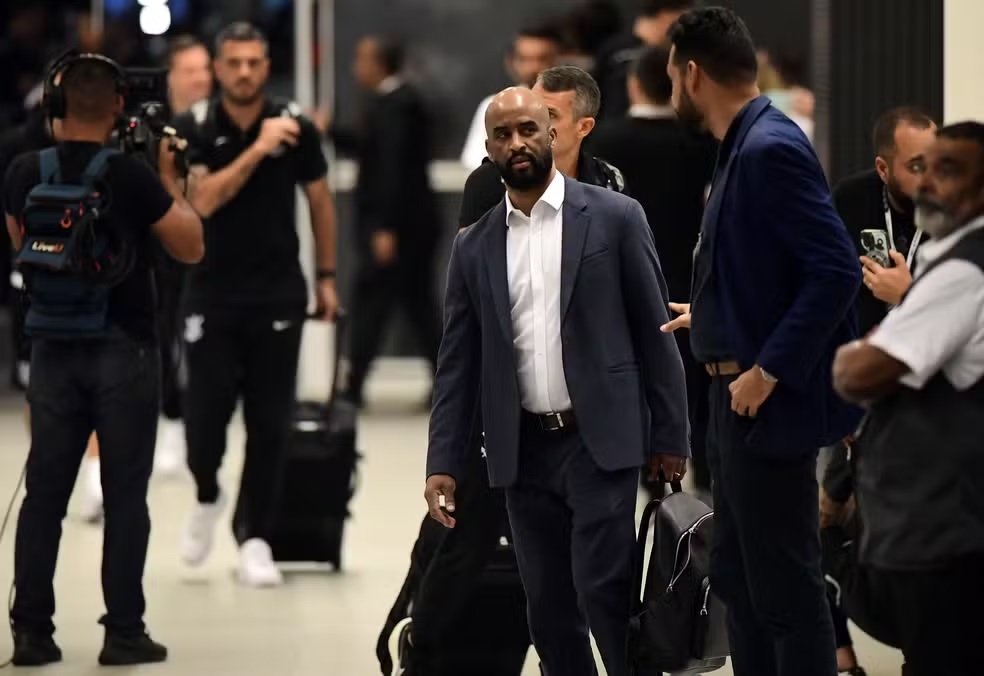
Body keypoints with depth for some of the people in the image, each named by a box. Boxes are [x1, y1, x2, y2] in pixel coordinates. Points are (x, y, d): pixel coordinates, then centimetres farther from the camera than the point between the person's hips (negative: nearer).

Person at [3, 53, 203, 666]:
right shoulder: (132, 177, -13)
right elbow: (191, 247, -4)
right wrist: (169, 177, 5)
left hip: (54, 351, 4)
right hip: (124, 353, -4)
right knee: (125, 498, 3)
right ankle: (124, 633, 4)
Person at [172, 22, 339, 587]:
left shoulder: (296, 127, -3)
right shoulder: (194, 129, -6)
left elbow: (320, 201, 9)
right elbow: (203, 200, -19)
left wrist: (328, 276, 11)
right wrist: (258, 149, -25)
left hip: (279, 295, 1)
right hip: (213, 293, 0)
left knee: (270, 423, -1)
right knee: (205, 417, -4)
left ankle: (255, 537, 10)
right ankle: (208, 497, 27)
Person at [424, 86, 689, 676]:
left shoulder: (614, 217, 0)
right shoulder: (474, 247, 9)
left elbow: (655, 332, 0)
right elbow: (458, 363, 9)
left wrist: (671, 438, -3)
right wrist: (443, 464, 2)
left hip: (599, 441, -4)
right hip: (523, 451, 4)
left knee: (603, 589, -11)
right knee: (548, 610, 6)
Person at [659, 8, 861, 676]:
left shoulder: (771, 148, -18)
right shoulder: (748, 146, 11)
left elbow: (837, 270, -24)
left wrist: (769, 370, -23)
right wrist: (713, 316, 32)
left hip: (770, 404, -10)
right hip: (739, 399, 10)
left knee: (786, 592, -4)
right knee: (739, 578, 17)